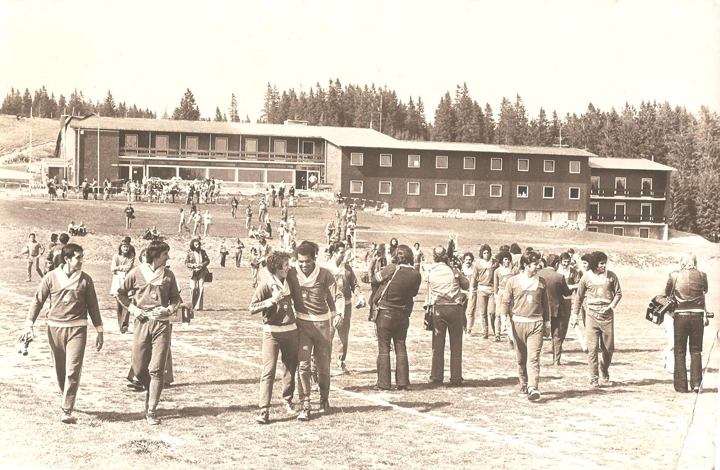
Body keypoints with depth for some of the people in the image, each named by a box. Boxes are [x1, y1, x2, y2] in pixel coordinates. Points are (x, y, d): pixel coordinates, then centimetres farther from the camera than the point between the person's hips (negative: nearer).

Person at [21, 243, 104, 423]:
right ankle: (67, 400, 32)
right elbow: (38, 301, 4)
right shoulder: (51, 277, -1)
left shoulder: (85, 279, 1)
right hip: (55, 327, 1)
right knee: (60, 370, 11)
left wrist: (99, 331, 8)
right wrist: (29, 324, -4)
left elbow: (93, 306, 8)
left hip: (77, 329, -1)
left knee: (73, 370, -9)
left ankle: (67, 410, -5)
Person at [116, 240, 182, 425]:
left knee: (157, 369, -6)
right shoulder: (137, 273, 1)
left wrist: (169, 309, -7)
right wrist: (132, 309, -2)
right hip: (142, 322, 0)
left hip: (162, 324, 0)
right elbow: (121, 293, 10)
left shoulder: (168, 275, 6)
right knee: (139, 368, 4)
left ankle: (151, 410, -3)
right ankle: (151, 392, 34)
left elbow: (176, 298, 12)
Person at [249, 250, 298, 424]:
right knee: (268, 370, -9)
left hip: (291, 330, 5)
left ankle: (288, 402, 27)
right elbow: (252, 309, -12)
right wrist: (272, 300, -22)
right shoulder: (266, 283, -10)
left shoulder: (288, 280, 6)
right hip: (272, 331, -5)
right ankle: (264, 410, -10)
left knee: (291, 368, 11)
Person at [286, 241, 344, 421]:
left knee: (323, 365, 9)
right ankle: (305, 406, -5)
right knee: (303, 365, -8)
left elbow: (337, 296, -4)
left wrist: (339, 313, -19)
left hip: (322, 323, 0)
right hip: (302, 324, 0)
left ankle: (324, 400, 30)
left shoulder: (325, 274, -6)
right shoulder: (292, 274, -4)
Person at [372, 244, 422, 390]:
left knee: (384, 349, 2)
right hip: (403, 314, 4)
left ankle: (383, 383, 2)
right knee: (401, 348, 11)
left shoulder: (391, 269, -16)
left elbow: (374, 280, -4)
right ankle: (402, 382, 10)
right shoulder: (416, 275, -4)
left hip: (385, 313, -4)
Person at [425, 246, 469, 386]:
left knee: (438, 344, 6)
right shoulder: (453, 270, 1)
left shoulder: (430, 271, 2)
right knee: (456, 344, 6)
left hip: (438, 308, 0)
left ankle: (436, 377, 6)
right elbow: (466, 285, 10)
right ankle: (456, 377, 6)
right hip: (455, 308, 0)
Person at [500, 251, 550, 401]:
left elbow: (545, 304, 17)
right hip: (518, 322, 0)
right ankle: (524, 386, 19)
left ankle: (533, 388, -18)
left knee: (533, 357, -11)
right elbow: (506, 303, 3)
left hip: (536, 323, 0)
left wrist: (547, 323, 18)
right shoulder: (513, 281, 2)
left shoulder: (541, 282, 8)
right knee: (521, 359, 7)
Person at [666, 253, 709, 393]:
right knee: (696, 351, 10)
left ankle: (681, 385, 7)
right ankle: (696, 383, 2)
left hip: (680, 315, -1)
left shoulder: (674, 275, -3)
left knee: (679, 351, 8)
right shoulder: (702, 276, -1)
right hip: (697, 315, 1)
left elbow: (667, 293, 9)